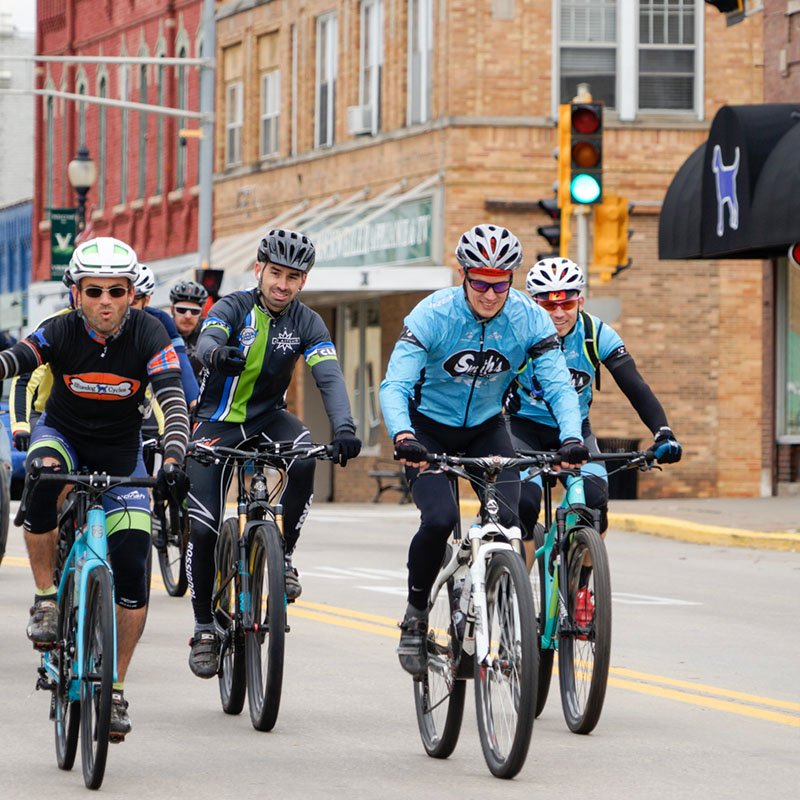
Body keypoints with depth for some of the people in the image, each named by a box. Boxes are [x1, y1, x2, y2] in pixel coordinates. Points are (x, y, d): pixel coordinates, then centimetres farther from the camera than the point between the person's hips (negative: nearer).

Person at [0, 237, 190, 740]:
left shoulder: (149, 335, -21)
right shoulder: (61, 333, -21)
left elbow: (173, 401, -31)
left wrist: (173, 459, -48)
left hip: (120, 451, 1)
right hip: (62, 434, -1)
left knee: (133, 561, -12)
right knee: (43, 476, -37)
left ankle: (115, 689, 2)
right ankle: (46, 601, -21)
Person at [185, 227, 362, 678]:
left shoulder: (306, 323, -8)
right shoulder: (233, 308, -13)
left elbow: (329, 377, -22)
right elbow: (206, 340, -34)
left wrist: (344, 428, -40)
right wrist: (216, 353, -61)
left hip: (269, 418, 2)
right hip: (219, 422, -2)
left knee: (304, 458, -33)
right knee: (203, 528, -12)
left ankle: (283, 555, -13)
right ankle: (205, 627, 4)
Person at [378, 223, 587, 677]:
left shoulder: (530, 320, -18)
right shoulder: (433, 316, -25)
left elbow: (559, 384, -23)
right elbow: (395, 385, -33)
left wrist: (572, 438, -43)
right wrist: (402, 436, -52)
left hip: (486, 428, 2)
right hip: (429, 430, -2)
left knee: (509, 521, -19)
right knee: (440, 520, -25)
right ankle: (416, 616, -3)